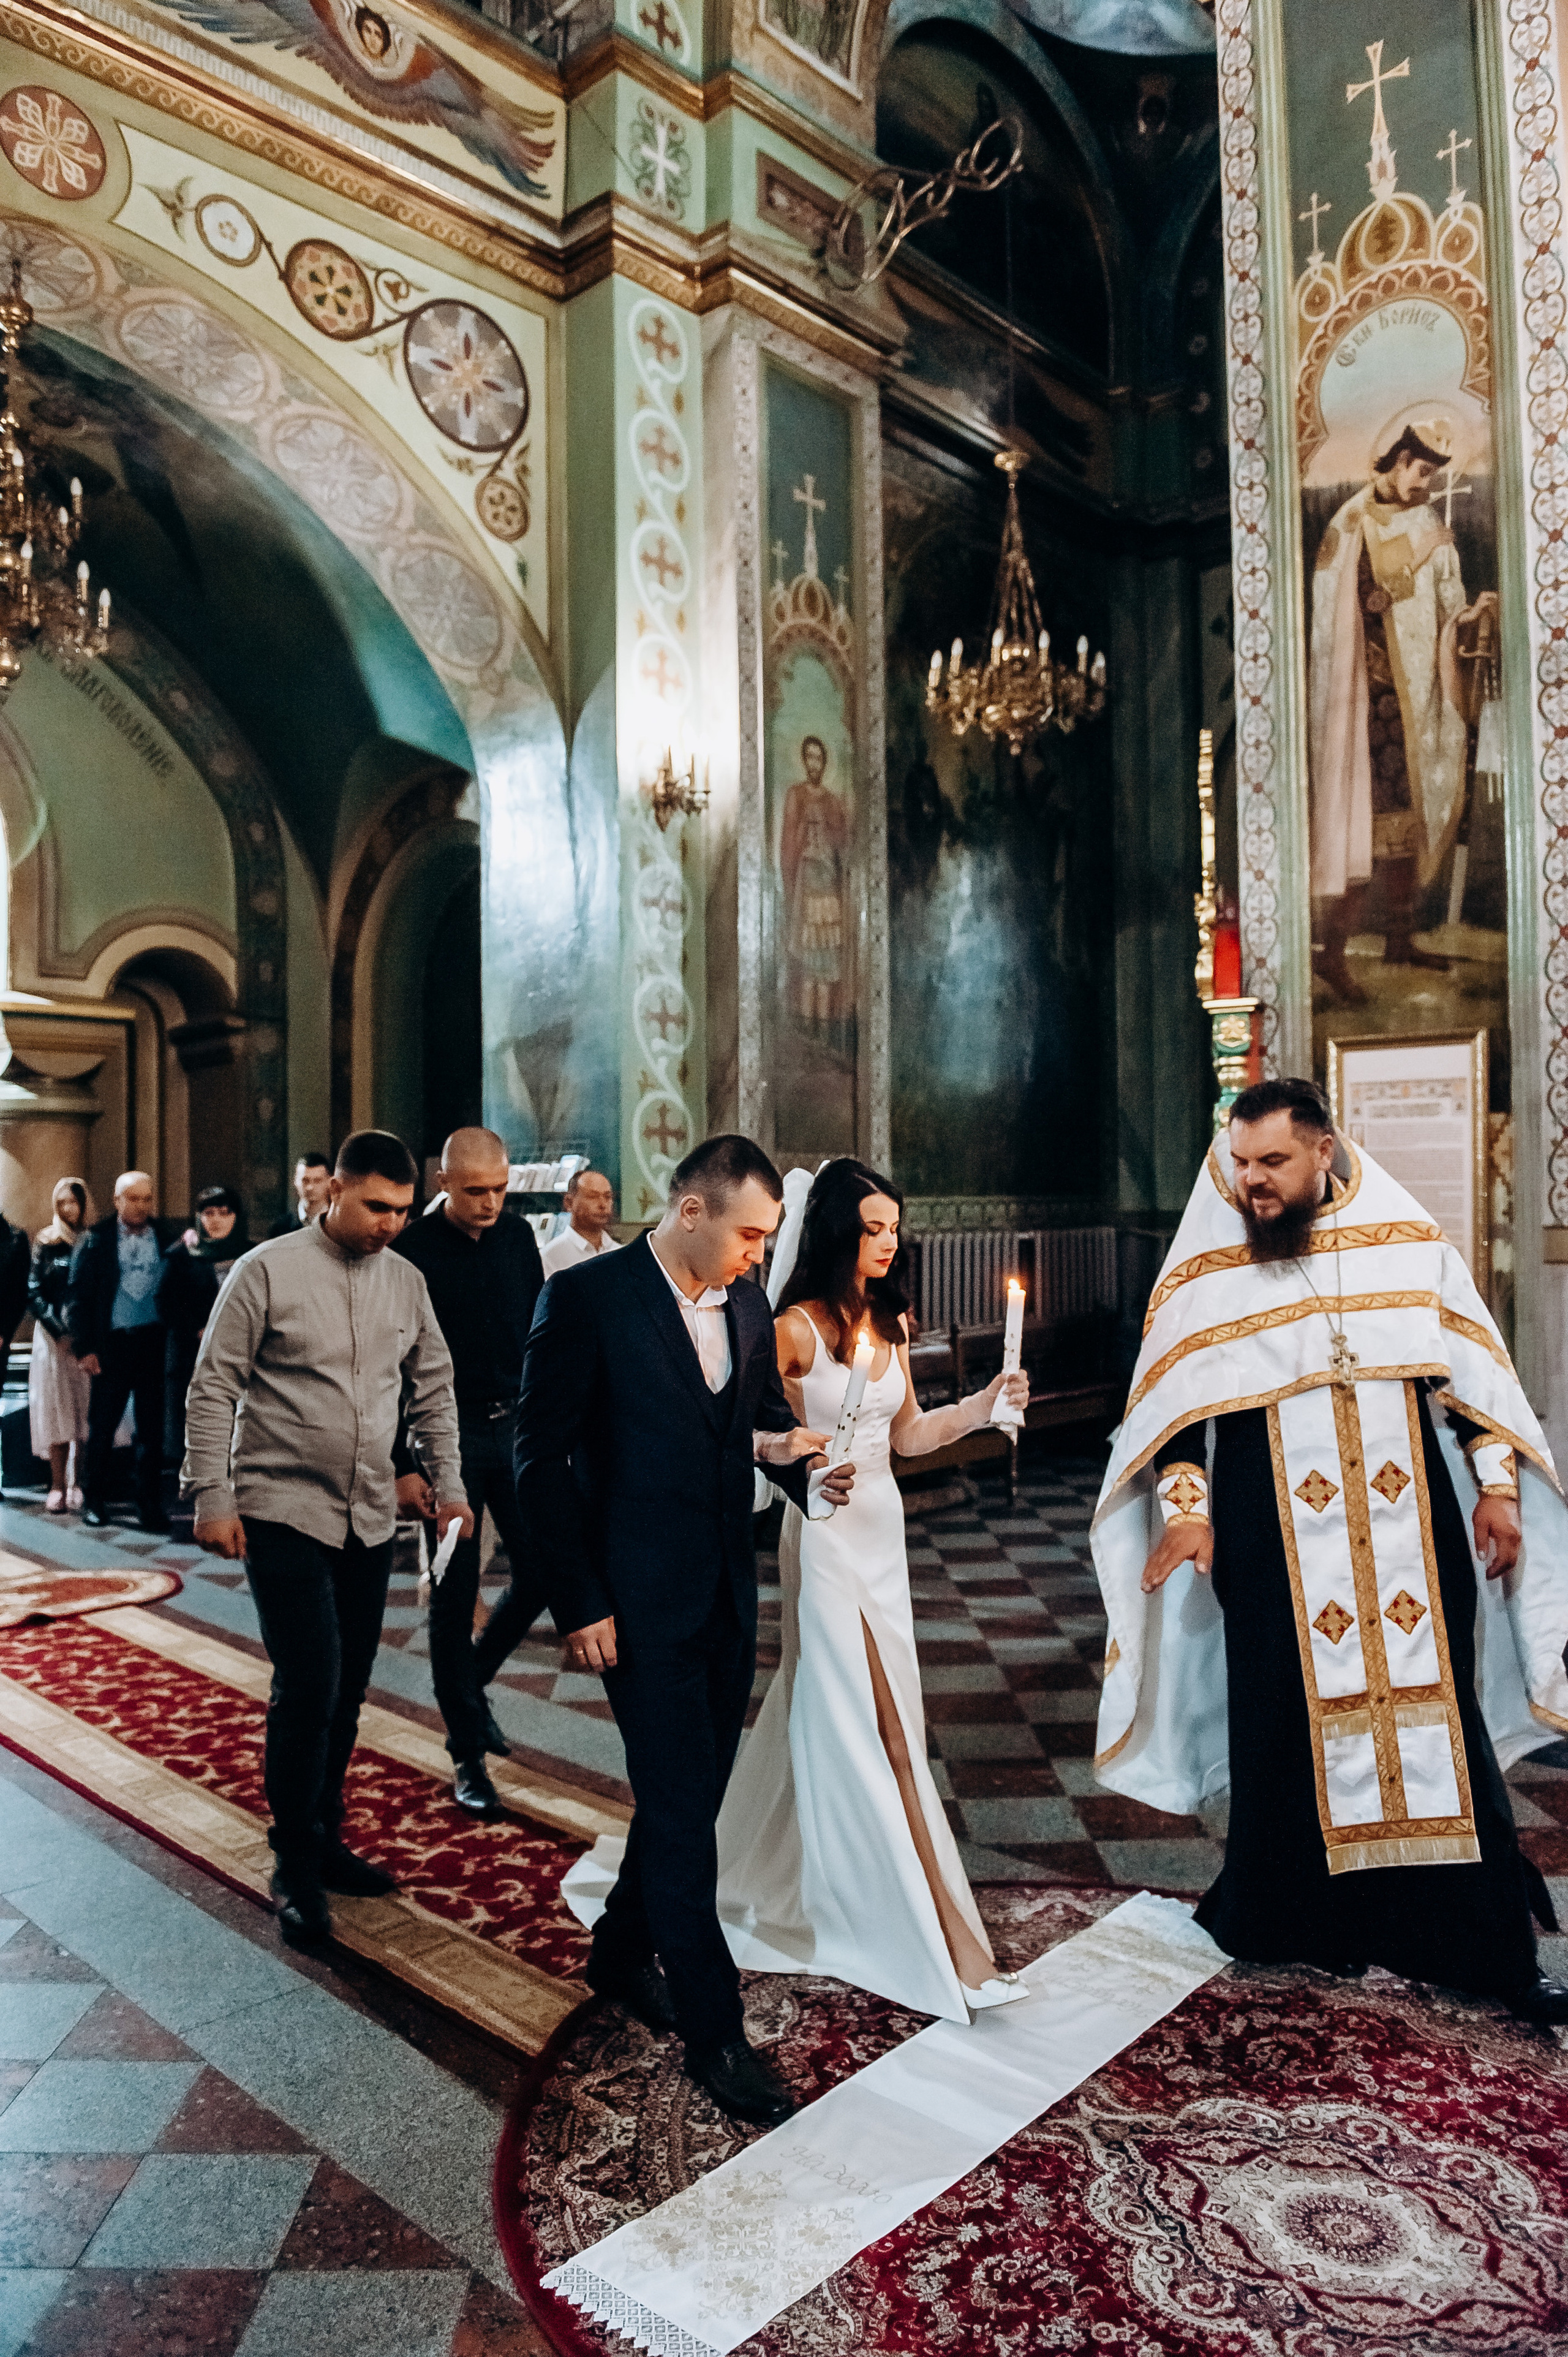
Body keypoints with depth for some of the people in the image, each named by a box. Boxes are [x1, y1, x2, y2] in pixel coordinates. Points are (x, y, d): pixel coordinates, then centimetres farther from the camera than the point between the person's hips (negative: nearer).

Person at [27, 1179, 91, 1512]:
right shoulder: (46, 1244, 6)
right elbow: (34, 1293, 2)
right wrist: (60, 1332, -10)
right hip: (52, 1336, 1)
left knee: (84, 1410, -1)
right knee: (55, 1409, 0)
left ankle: (77, 1484, 5)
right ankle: (58, 1485, 5)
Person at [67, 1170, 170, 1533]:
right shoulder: (96, 1240, 0)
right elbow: (77, 1295, -1)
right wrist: (84, 1348, -6)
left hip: (154, 1342, 1)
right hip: (112, 1343, -1)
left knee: (152, 1428, 7)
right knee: (101, 1425, 9)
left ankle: (150, 1504, 16)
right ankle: (94, 1500, 24)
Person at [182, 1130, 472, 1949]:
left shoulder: (406, 1281, 6)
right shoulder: (268, 1270, -8)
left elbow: (432, 1388, 15)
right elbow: (212, 1387, -7)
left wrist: (448, 1483, 10)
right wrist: (212, 1497, -10)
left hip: (369, 1519, 5)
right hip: (282, 1513, -5)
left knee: (345, 1694, 13)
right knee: (307, 1690, -8)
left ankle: (325, 1843, 30)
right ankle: (296, 1869, 10)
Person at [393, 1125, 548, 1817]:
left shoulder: (519, 1236, 5)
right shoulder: (413, 1250, -10)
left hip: (515, 1427, 5)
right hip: (448, 1434, -4)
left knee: (541, 1576, 5)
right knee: (455, 1596, 4)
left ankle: (470, 1678, 33)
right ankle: (467, 1754, 17)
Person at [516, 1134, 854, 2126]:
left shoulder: (747, 1304, 4)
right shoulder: (587, 1297, -15)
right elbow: (542, 1458, -13)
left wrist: (810, 1475, -9)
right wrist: (580, 1604, -14)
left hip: (728, 1595, 7)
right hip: (641, 1599, -7)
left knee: (696, 1793, 18)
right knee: (682, 1806, 1)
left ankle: (623, 1951, 42)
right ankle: (714, 2030, 18)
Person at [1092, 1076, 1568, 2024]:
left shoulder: (1410, 1244, 4)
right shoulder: (1207, 1276, -1)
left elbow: (1473, 1369, 9)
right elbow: (1171, 1403, 2)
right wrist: (1185, 1506, -7)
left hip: (1411, 1533, 1)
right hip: (1276, 1545, -1)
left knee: (1438, 1717, 7)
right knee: (1297, 1723, 6)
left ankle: (1491, 1941, 20)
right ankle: (1315, 1915, 24)